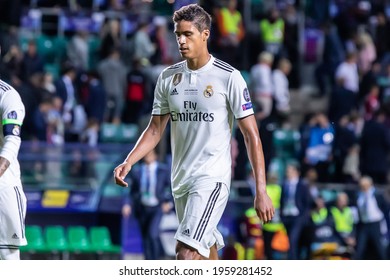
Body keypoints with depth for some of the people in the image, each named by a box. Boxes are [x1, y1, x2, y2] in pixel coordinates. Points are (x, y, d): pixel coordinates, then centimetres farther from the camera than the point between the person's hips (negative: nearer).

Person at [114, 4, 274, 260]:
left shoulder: (229, 77, -8)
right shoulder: (168, 77, 7)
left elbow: (252, 136, -7)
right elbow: (155, 129, 14)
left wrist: (261, 191, -12)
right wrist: (129, 162, -3)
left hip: (212, 178, -6)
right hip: (180, 181, 6)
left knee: (186, 253, -20)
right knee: (205, 252, 14)